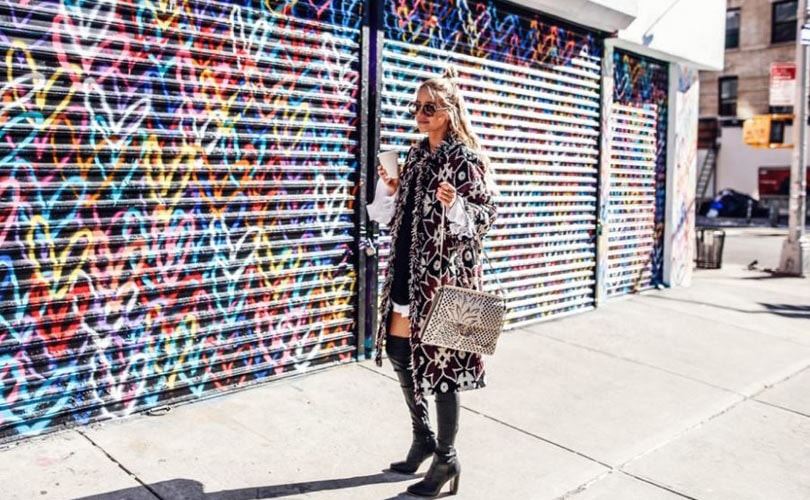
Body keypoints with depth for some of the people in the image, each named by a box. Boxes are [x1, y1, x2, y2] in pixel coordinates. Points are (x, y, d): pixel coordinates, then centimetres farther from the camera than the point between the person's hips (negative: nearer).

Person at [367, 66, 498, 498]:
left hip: (445, 272, -8)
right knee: (398, 348, 13)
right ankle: (423, 436, 32)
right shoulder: (415, 155, 13)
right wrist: (389, 190, 1)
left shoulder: (465, 158, -9)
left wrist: (455, 206, -28)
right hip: (408, 268, 8)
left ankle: (447, 460, 16)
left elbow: (485, 216, -11)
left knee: (439, 359, -1)